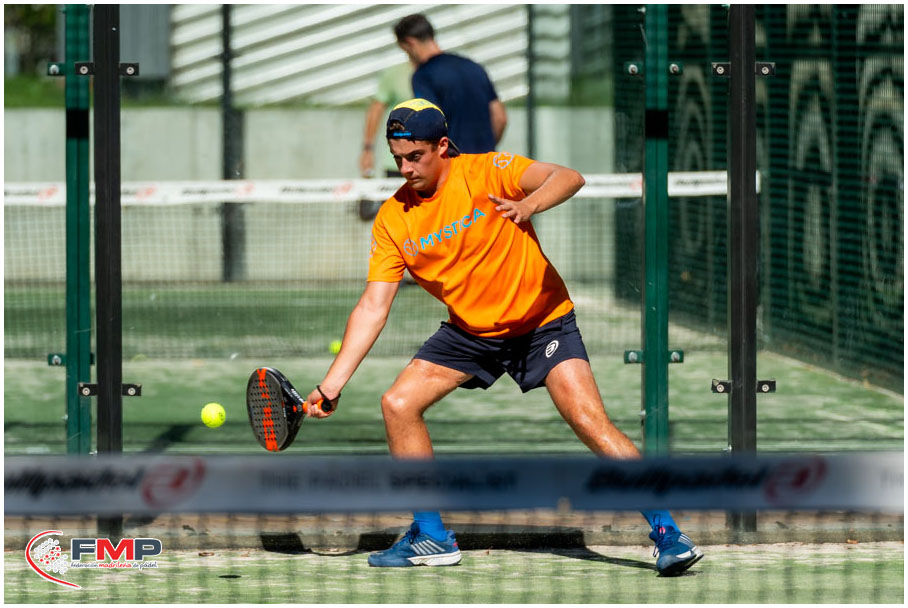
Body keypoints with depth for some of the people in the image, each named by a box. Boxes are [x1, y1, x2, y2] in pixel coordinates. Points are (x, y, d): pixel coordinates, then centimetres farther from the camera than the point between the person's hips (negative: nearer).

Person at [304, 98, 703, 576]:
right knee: (398, 405, -5)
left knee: (591, 422, -20)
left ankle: (666, 533, -15)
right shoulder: (393, 219, -5)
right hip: (470, 332, 5)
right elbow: (373, 305, -5)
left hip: (542, 319, -5)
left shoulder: (485, 173, -17)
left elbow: (568, 178, -29)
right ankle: (431, 536, 8)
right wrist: (332, 382, -12)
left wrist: (529, 204, -51)